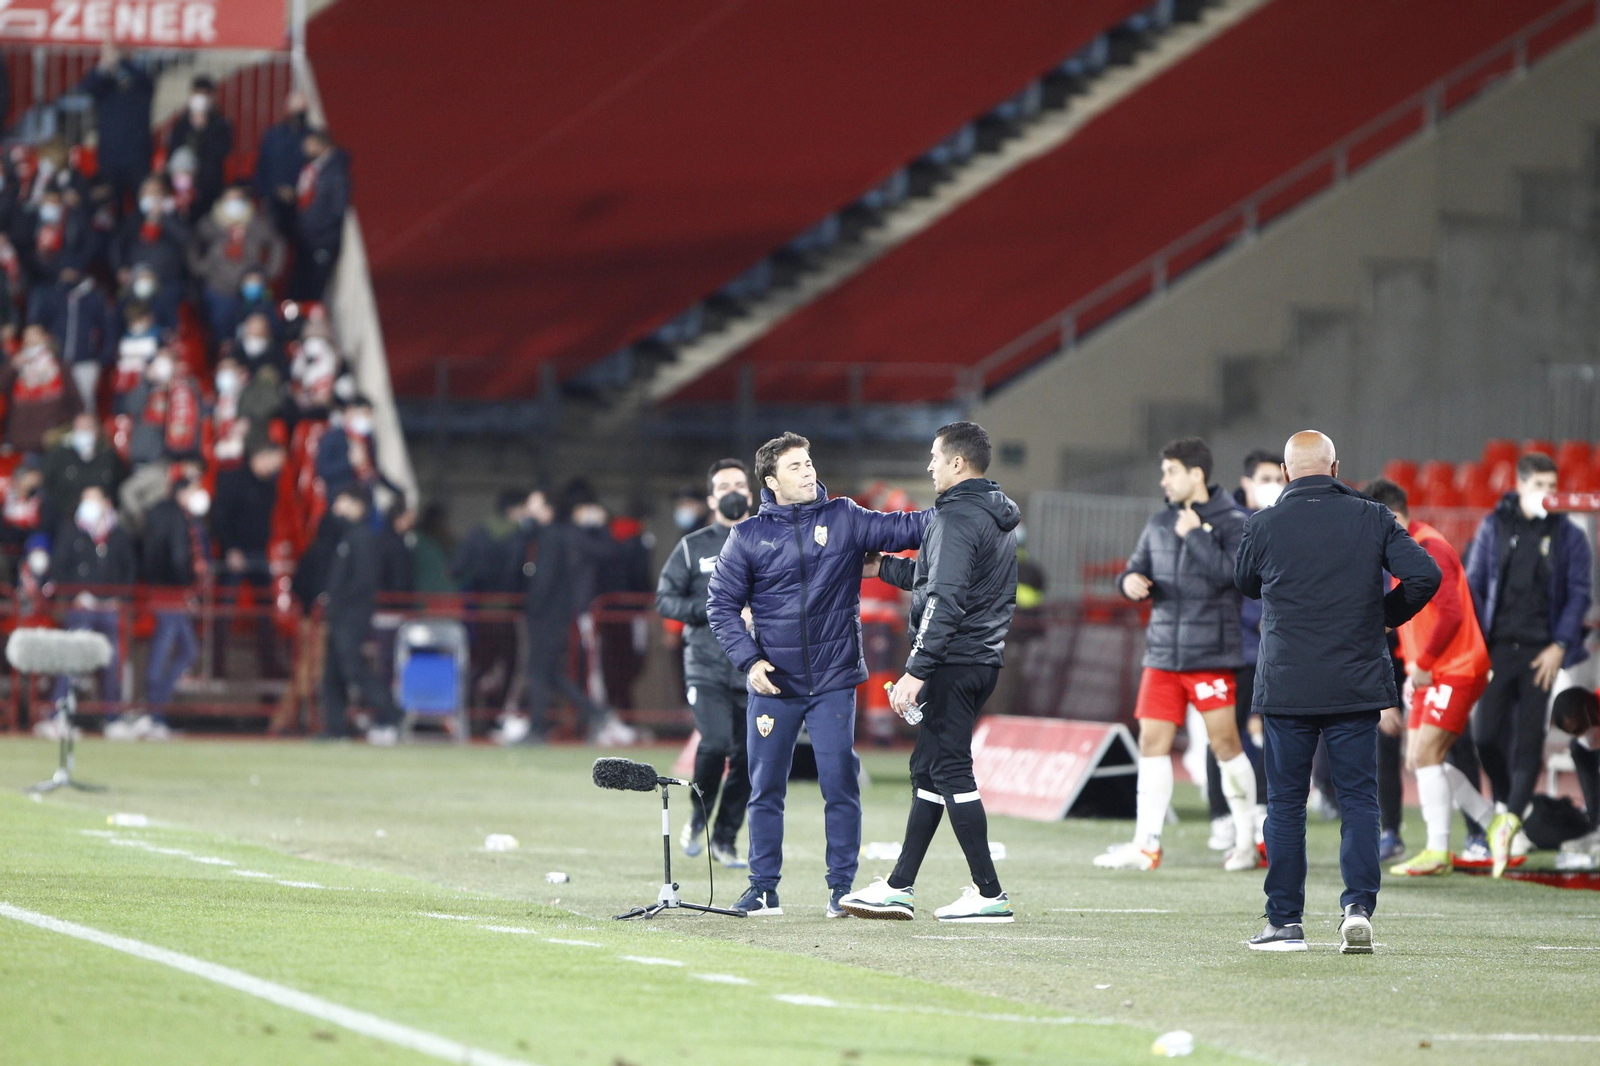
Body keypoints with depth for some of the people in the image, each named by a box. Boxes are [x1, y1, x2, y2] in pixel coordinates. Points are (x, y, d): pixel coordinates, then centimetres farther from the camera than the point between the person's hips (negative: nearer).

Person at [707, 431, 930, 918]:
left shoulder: (844, 519, 3)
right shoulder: (748, 538, 2)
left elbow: (900, 529, -6)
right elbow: (721, 604, 3)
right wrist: (749, 660, -9)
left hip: (834, 682, 0)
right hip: (773, 683, 1)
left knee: (840, 786, -3)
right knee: (765, 789, 4)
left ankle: (842, 886, 5)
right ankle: (763, 887, 12)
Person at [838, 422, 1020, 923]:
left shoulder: (958, 519, -16)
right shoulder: (996, 516, 15)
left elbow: (944, 602, -23)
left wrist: (916, 671, -25)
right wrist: (880, 567, 31)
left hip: (953, 662, -10)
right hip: (983, 660, 10)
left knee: (950, 770, -6)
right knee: (928, 768, 14)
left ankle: (989, 894, -6)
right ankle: (899, 887, 18)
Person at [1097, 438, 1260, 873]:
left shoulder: (1233, 523, -4)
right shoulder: (1159, 524, 14)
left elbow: (1227, 572, -19)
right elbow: (1139, 570, 17)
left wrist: (1194, 535, -14)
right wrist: (1131, 581, -5)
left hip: (1211, 655, -6)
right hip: (1162, 653, 6)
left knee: (1225, 743, -3)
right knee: (1153, 743, 1)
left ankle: (1248, 841, 10)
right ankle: (1146, 844, 3)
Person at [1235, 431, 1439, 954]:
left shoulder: (1263, 525, -3)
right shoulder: (1373, 519, -1)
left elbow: (1246, 584, 13)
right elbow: (1425, 575, -6)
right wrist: (1384, 615, 8)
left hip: (1285, 689, -1)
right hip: (1357, 686, 1)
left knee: (1285, 803, 7)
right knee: (1359, 799, 6)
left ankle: (1285, 922, 8)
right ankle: (1358, 906, -9)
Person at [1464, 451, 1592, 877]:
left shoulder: (1567, 535, 3)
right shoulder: (1494, 528, 7)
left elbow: (1578, 594, 2)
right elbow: (1473, 586, 9)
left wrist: (1559, 647, -8)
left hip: (1542, 650, -1)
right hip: (1498, 646, 1)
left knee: (1529, 738, -7)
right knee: (1486, 734, -3)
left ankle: (1511, 817, -7)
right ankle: (1504, 804, 20)